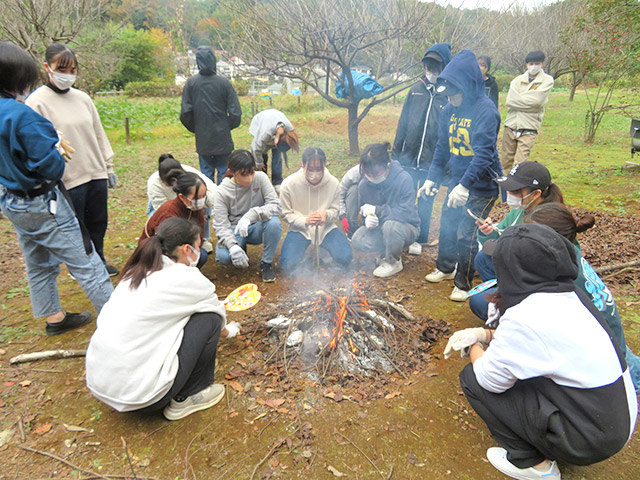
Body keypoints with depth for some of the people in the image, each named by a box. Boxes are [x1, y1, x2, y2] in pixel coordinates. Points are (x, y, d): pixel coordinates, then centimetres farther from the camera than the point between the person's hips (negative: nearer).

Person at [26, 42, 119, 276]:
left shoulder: (82, 98, 8)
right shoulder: (37, 102, -8)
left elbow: (99, 135, 13)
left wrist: (109, 167, 12)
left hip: (96, 174, 5)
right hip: (68, 180, -5)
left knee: (98, 222, 16)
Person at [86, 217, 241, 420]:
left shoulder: (135, 273, 7)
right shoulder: (186, 279, -13)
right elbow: (217, 313, 6)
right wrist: (227, 331, 32)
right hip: (138, 393, -8)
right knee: (209, 319, -1)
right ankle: (187, 397, 12)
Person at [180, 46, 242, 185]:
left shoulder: (191, 83, -2)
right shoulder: (224, 82, -7)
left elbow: (185, 113, -2)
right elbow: (236, 113, -8)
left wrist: (195, 129, 14)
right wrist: (227, 127, 10)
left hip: (202, 139, 2)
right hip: (223, 138, -1)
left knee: (206, 173, 10)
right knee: (224, 171, 8)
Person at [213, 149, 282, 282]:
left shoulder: (260, 178, -12)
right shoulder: (222, 191, -13)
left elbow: (276, 206, -20)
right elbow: (220, 225, -16)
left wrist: (251, 215, -37)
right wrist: (233, 246, -36)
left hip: (256, 228, 1)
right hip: (234, 230, 0)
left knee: (274, 223, -33)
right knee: (223, 256, -29)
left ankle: (266, 263, -9)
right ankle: (241, 249, 9)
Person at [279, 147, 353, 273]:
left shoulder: (333, 183, -9)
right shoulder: (289, 184, -14)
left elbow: (335, 210, 2)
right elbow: (286, 214, -5)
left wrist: (326, 214, -24)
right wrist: (305, 221, -23)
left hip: (325, 228, 2)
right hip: (299, 229, -1)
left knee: (345, 258, -20)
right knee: (288, 264, -24)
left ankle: (321, 250, 14)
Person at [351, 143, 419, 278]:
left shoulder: (404, 179, -23)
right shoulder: (364, 184, -8)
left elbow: (407, 213, -26)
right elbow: (364, 212, 3)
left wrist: (376, 210, -25)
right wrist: (368, 219, -22)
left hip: (407, 226, -4)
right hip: (381, 228, 4)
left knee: (391, 225, -38)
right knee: (357, 241, -23)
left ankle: (394, 262, -8)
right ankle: (386, 252, 8)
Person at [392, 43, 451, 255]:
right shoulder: (417, 89, 5)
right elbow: (403, 121, 8)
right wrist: (396, 152, 6)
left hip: (432, 160, -2)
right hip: (408, 157, 3)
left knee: (426, 200, 10)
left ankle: (419, 239, 26)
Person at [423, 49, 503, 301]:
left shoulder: (485, 110, -19)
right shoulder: (450, 110, 3)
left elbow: (484, 153, -28)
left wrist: (465, 185, -37)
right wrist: (432, 177, 5)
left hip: (482, 185, -7)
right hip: (458, 180, 7)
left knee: (466, 234, -7)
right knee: (447, 226, 17)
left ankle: (464, 284, 13)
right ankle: (445, 268, 40)